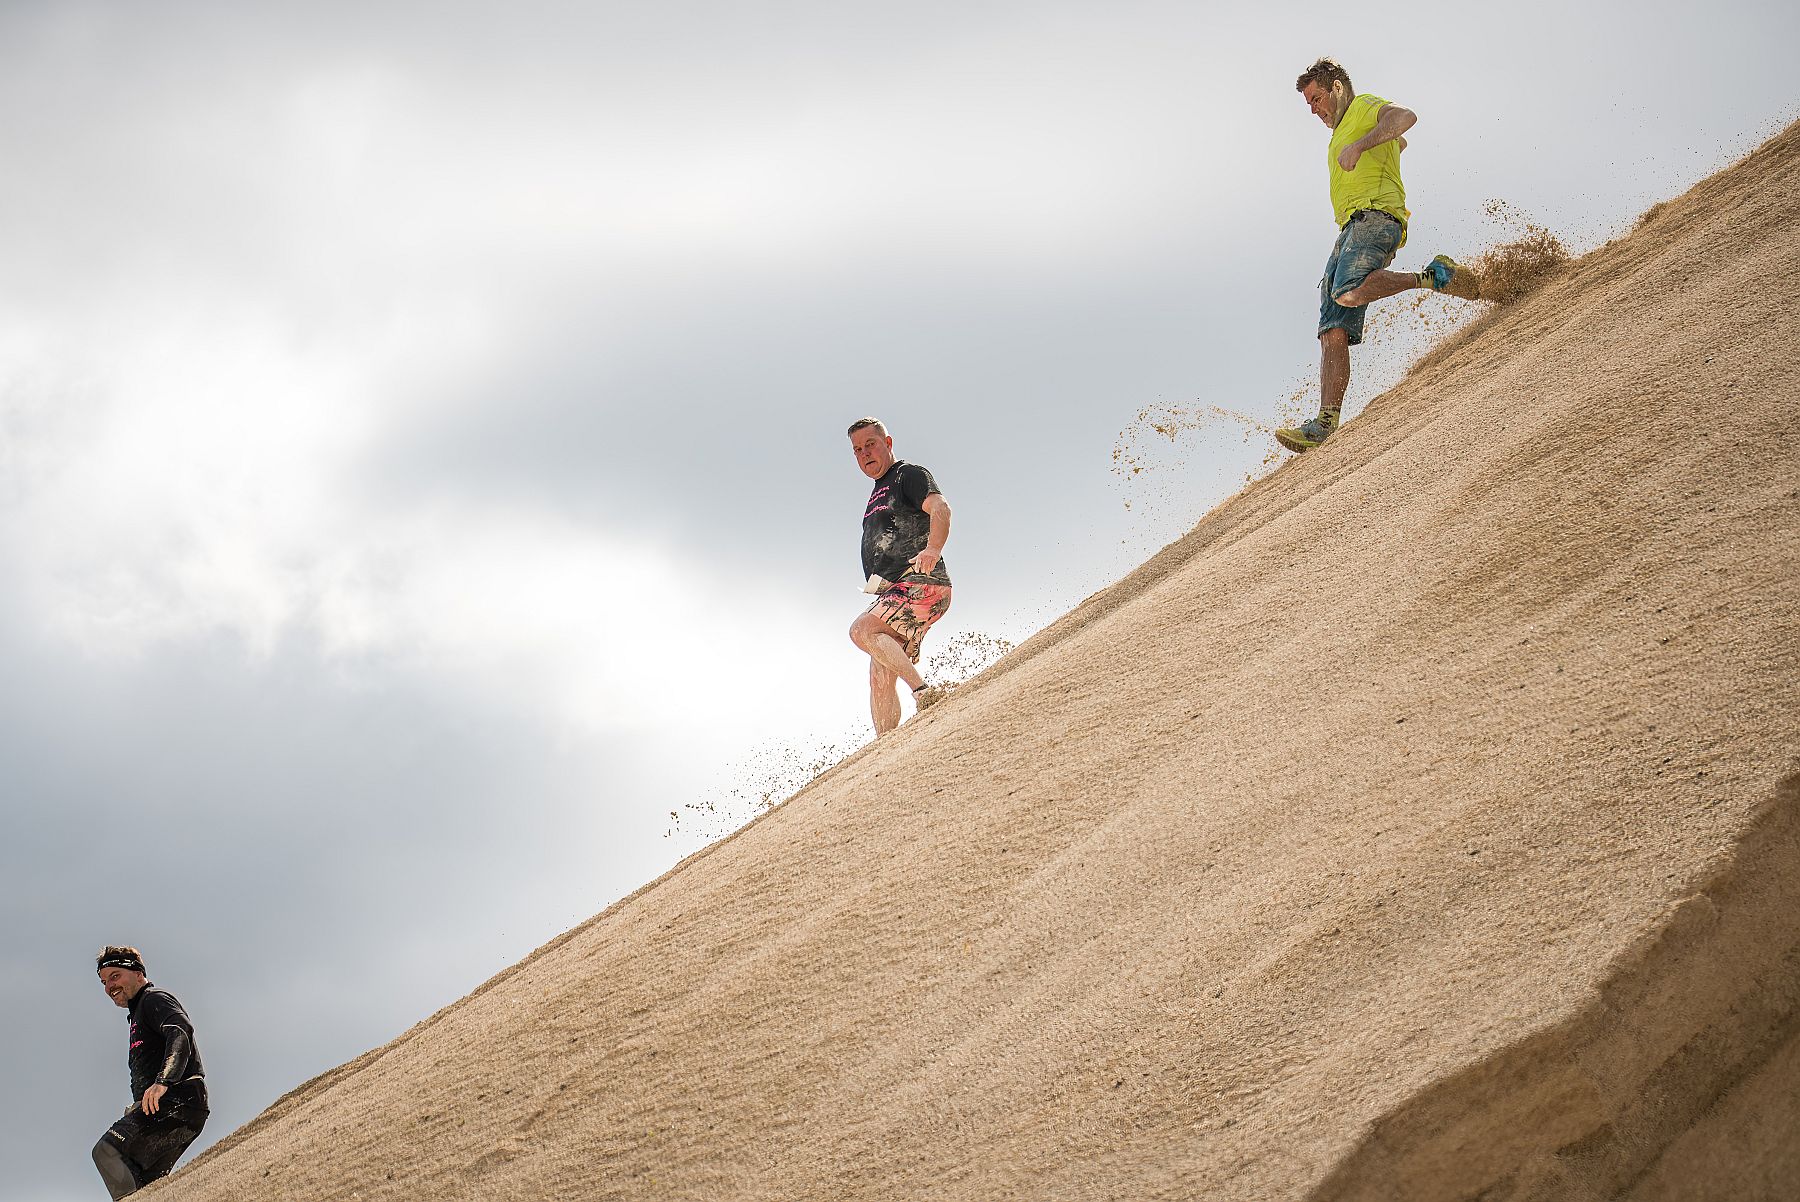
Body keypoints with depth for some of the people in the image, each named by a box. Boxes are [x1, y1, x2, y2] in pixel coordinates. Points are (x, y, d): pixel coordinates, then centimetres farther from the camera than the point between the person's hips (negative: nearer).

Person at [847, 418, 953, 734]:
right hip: (893, 592, 9)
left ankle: (924, 692, -34)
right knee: (880, 679, 2)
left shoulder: (909, 475, -2)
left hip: (921, 586, -9)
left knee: (862, 630, -27)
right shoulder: (878, 494, 26)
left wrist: (933, 549, -39)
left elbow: (940, 508, -21)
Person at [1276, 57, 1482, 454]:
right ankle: (1325, 424, -16)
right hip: (1349, 229, 9)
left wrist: (1359, 146, -25)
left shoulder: (1366, 107, 7)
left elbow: (1404, 117, -17)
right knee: (1333, 332, -6)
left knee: (1348, 292, -37)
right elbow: (1399, 143, 55)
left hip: (1374, 216, -9)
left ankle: (1434, 276, -18)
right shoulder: (1341, 132, 34)